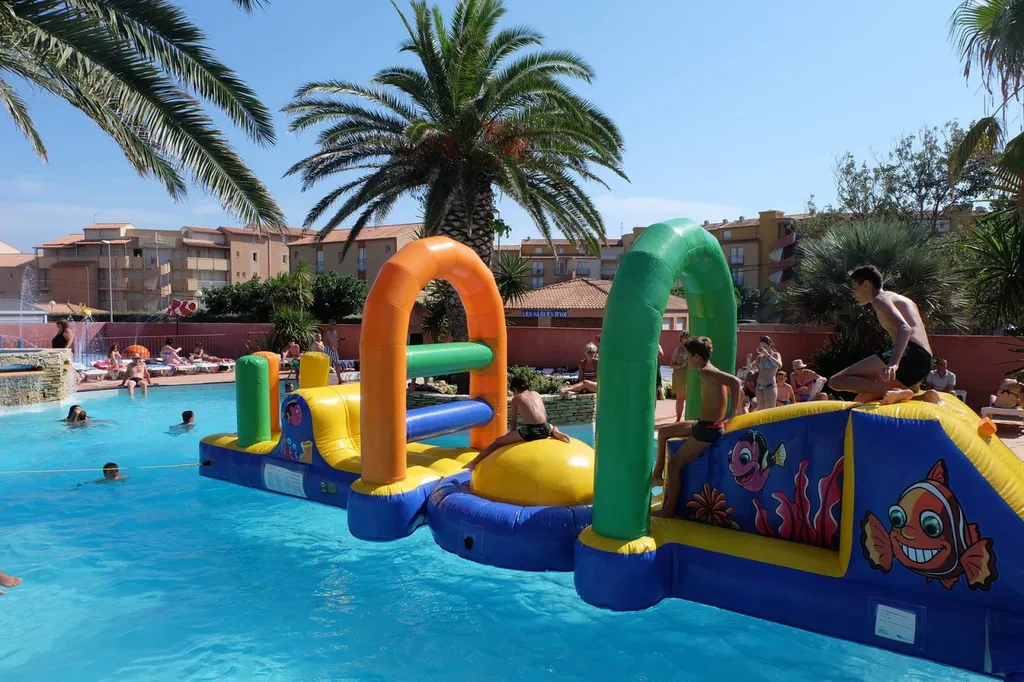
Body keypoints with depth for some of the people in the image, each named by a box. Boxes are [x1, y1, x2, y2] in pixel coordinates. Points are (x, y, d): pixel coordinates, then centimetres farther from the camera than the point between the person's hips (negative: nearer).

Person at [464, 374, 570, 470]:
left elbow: (513, 423, 12)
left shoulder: (516, 399, 13)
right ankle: (555, 432, 6)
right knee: (553, 427, 42)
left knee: (497, 442, 9)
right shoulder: (536, 394, 23)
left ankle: (473, 463, 0)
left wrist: (512, 435, 25)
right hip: (544, 429, 4)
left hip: (529, 431, -4)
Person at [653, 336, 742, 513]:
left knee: (675, 463, -3)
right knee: (663, 432, 18)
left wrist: (732, 412, -29)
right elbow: (736, 389, 17)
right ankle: (658, 475, 24)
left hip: (708, 429, -10)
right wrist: (738, 412, 15)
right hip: (702, 425, 10)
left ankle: (669, 509, 6)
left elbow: (735, 382, -33)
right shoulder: (712, 372, 11)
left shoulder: (705, 372, -19)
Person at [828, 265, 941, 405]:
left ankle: (896, 392, -33)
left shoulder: (881, 299, 1)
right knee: (863, 399, 20)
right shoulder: (902, 300, 32)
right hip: (923, 363, 10)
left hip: (909, 355, -10)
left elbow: (904, 328, -18)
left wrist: (894, 363, -36)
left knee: (836, 381, -13)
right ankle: (923, 397, 1)